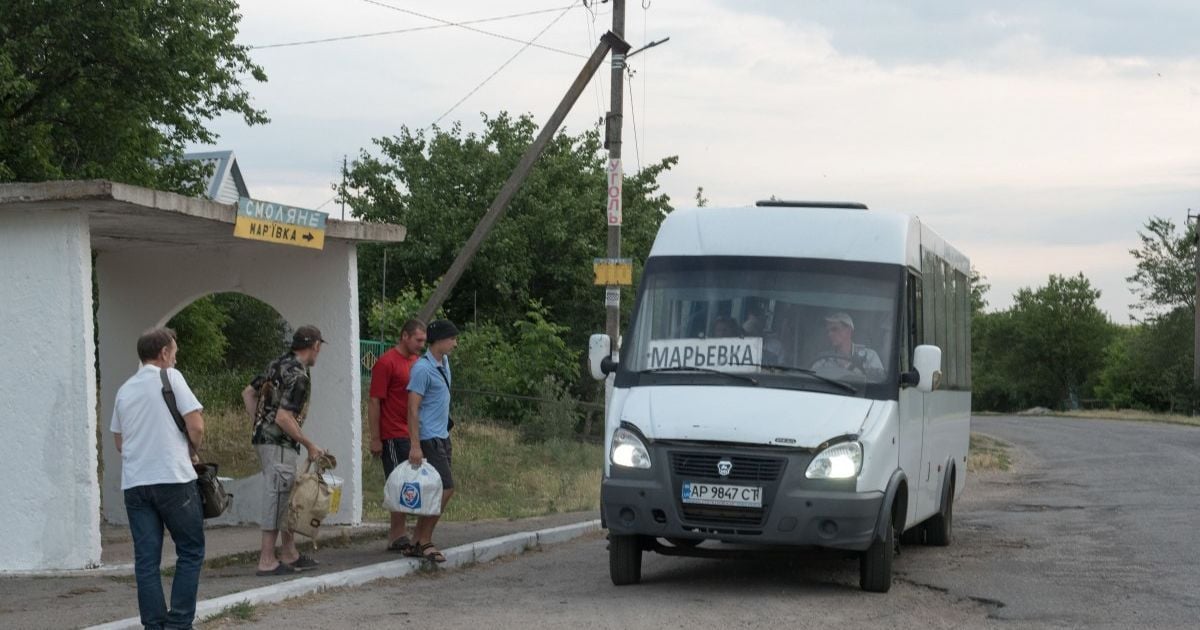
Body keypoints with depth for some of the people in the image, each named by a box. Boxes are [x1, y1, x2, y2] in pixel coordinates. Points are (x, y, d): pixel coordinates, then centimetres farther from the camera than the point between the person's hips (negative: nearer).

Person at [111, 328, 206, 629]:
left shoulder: (125, 390, 15)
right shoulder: (170, 377, -2)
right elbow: (196, 426, -9)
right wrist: (192, 452, 9)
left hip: (134, 483, 5)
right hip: (173, 479, -5)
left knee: (146, 559, 5)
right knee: (190, 552, 4)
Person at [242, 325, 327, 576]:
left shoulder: (278, 365, 11)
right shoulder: (297, 375, -17)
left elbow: (248, 393, 18)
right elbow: (283, 418, -23)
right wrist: (309, 445, -14)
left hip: (264, 438, 10)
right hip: (279, 444, -10)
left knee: (286, 499, 16)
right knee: (277, 499, -5)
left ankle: (289, 555, 23)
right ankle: (267, 561, -3)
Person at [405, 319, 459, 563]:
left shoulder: (444, 363, 13)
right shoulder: (422, 368, -15)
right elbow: (413, 408, -18)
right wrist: (415, 445, -22)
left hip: (442, 437, 9)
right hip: (429, 439, -9)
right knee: (446, 488, -12)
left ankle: (418, 542, 12)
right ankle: (425, 541, -4)